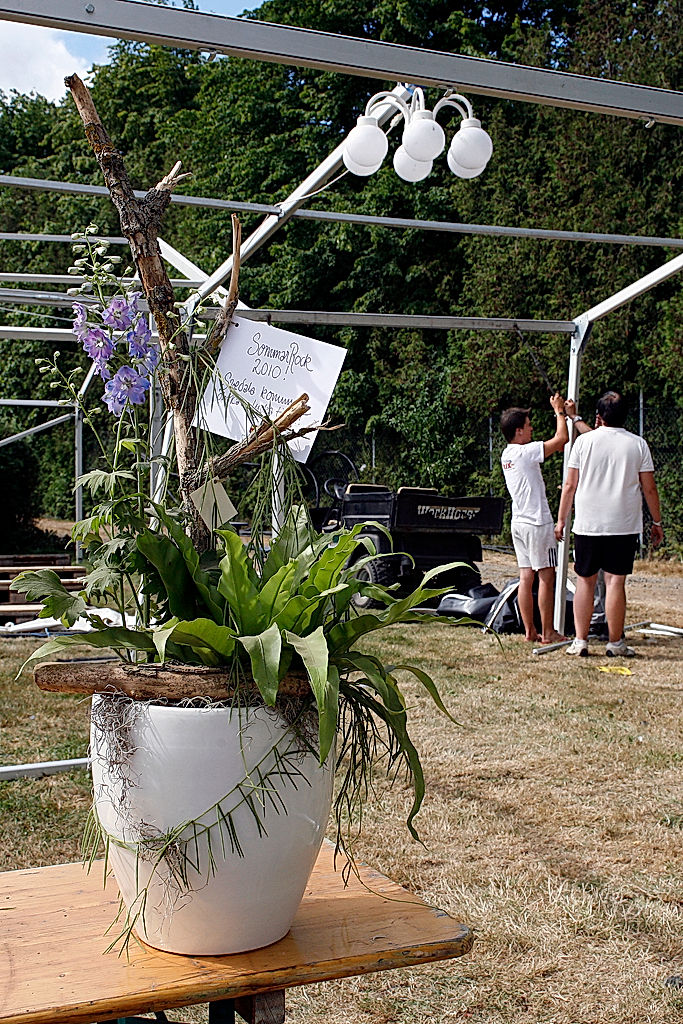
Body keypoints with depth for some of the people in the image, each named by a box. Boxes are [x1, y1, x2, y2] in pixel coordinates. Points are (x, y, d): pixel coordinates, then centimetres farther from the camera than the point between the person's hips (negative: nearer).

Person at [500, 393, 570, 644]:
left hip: (519, 523, 9)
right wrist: (559, 411, 0)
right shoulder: (526, 452, -15)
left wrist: (560, 413, 19)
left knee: (526, 577, 9)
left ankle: (529, 631, 12)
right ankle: (547, 632, 3)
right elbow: (561, 438, -15)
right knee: (546, 577, -1)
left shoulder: (507, 455, 11)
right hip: (537, 523, -9)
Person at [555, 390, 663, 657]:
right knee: (615, 581, 1)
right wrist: (657, 521, 14)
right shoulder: (638, 444, 1)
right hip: (624, 525, 0)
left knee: (585, 580, 8)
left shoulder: (584, 440, 0)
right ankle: (615, 643, 4)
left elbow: (570, 485, 1)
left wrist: (561, 519, 10)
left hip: (587, 524, 0)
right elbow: (649, 488, 3)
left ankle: (580, 641, 8)